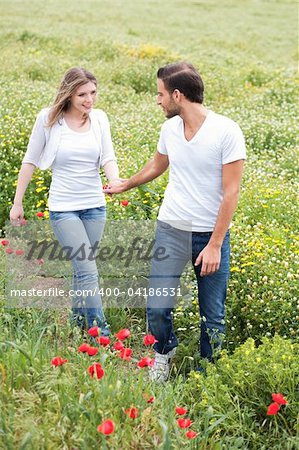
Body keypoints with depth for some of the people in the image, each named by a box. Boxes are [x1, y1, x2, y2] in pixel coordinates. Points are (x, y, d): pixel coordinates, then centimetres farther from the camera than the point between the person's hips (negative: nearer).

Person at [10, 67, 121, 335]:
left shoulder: (99, 118, 0)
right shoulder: (49, 119, -8)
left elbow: (108, 158, -4)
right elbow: (30, 162, 0)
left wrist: (116, 181, -28)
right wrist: (17, 203, 2)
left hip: (95, 206, 4)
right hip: (63, 208, -3)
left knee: (82, 271, 13)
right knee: (89, 273, -11)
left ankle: (77, 324, 31)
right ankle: (102, 336, -7)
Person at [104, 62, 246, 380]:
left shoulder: (227, 132, -14)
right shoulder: (169, 129, 2)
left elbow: (231, 192, -14)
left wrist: (215, 245, -17)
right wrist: (124, 186, 38)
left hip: (211, 235, -4)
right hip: (171, 229, 4)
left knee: (213, 316, 5)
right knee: (156, 307, -2)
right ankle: (164, 352, 28)